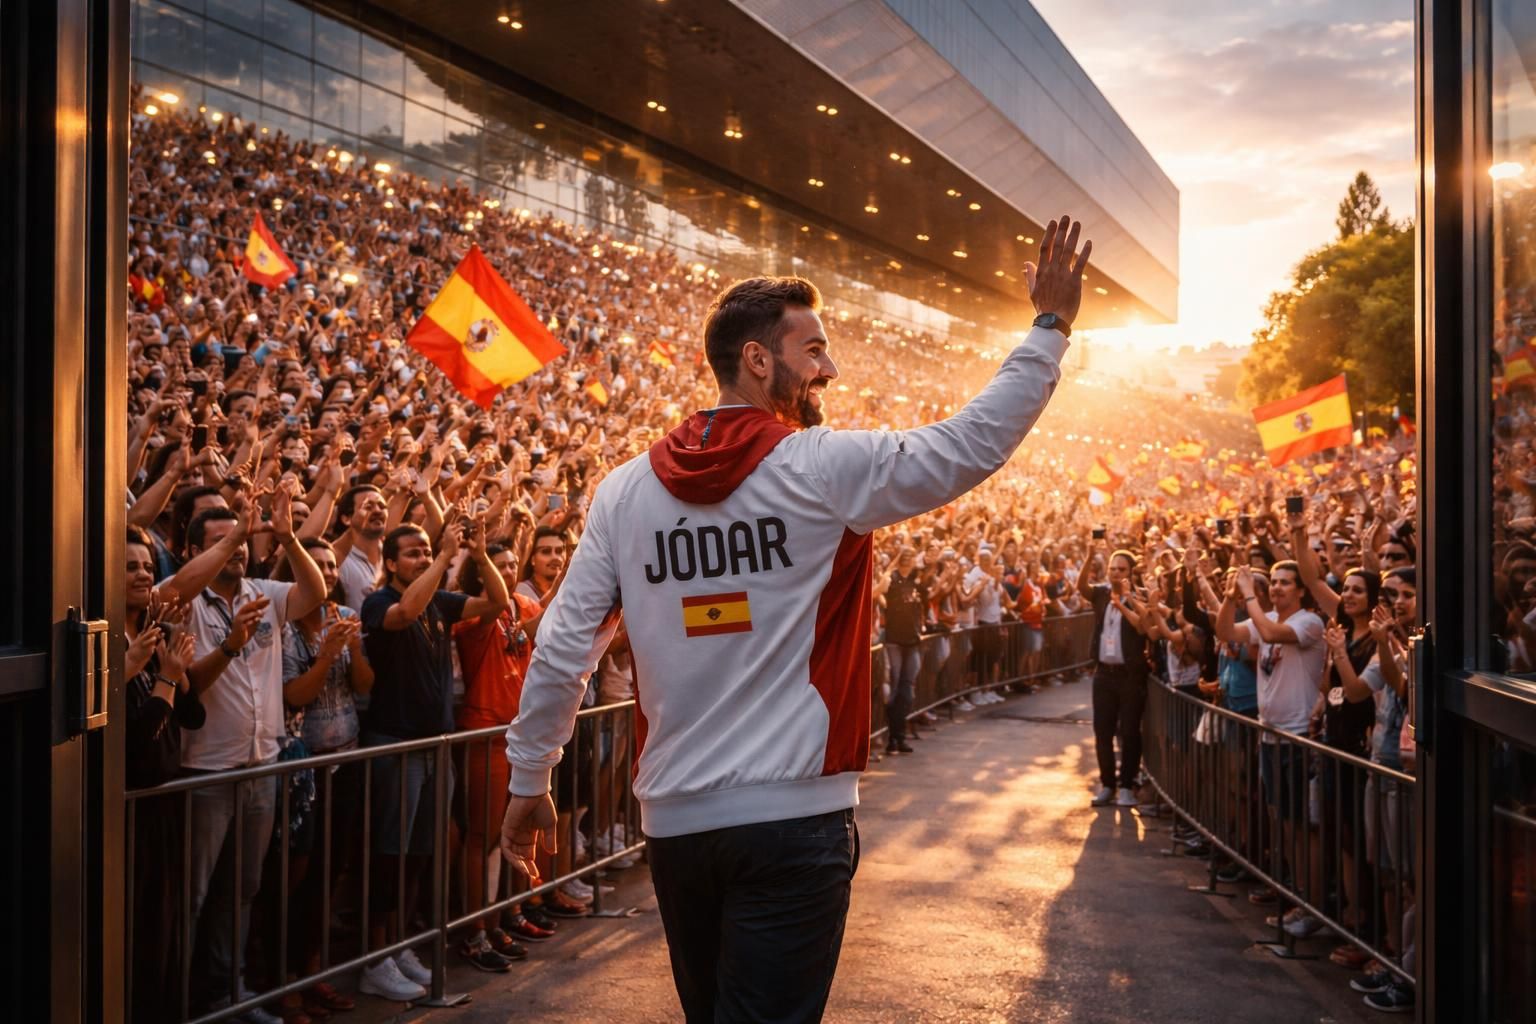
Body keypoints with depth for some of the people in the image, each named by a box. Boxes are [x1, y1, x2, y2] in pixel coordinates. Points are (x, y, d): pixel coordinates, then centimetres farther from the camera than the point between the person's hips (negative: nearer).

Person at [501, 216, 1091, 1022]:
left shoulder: (626, 488, 2)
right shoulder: (826, 466, -10)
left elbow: (562, 647, 2)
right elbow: (976, 442, -6)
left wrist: (529, 782, 12)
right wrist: (1052, 325, 6)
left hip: (674, 820, 5)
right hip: (792, 815, -5)